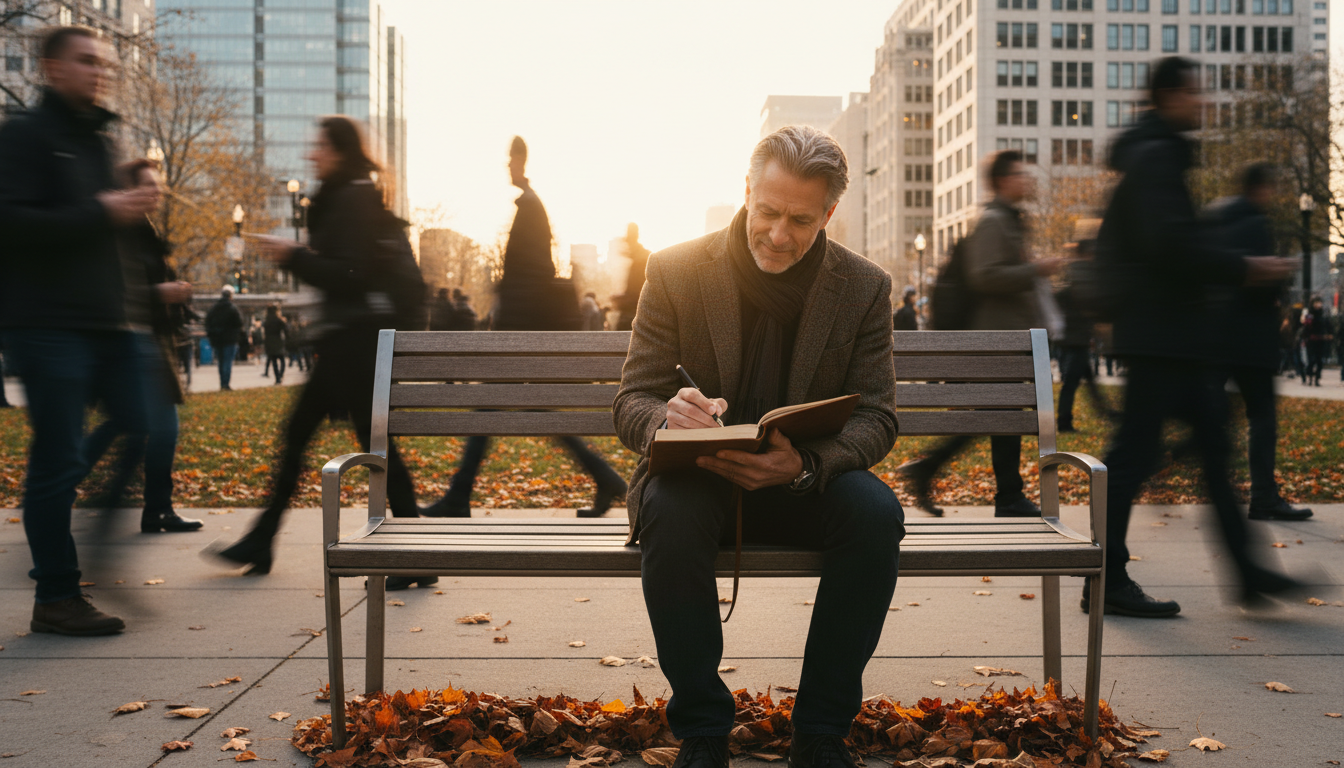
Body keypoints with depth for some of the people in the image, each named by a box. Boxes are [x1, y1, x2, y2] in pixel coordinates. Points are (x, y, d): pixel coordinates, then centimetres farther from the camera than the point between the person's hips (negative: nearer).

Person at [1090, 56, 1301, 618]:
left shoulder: (1147, 154, 21)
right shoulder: (1158, 156, -12)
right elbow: (1172, 245, -22)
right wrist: (1244, 270, -13)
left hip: (1168, 333, 11)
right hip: (1158, 333, -11)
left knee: (1212, 436, 10)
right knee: (1135, 451, -7)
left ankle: (1248, 571, 15)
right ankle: (1106, 582, 0)